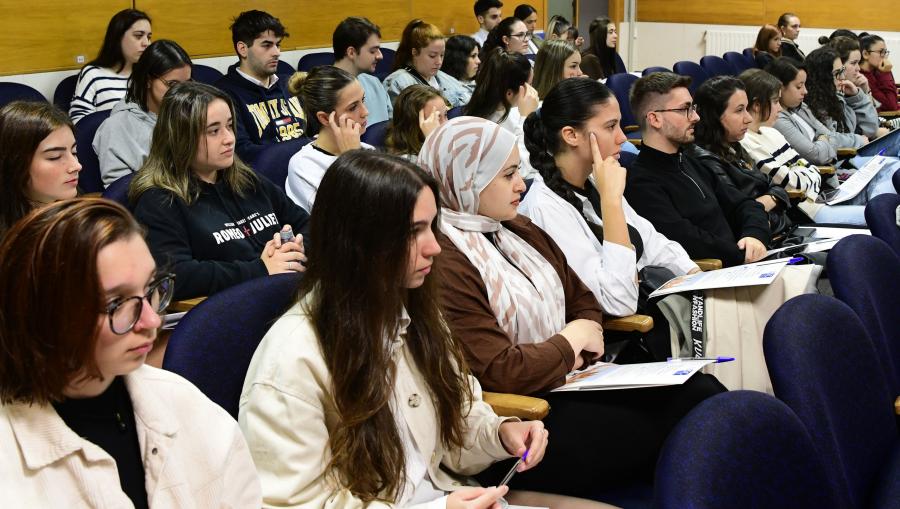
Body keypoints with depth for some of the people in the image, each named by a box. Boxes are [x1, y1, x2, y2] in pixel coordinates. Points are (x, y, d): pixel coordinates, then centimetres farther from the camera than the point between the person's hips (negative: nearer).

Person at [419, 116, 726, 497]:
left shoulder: (520, 231, 12)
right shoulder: (442, 262, -19)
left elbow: (584, 303, 21)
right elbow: (500, 374, -22)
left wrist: (587, 332, -3)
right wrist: (573, 339, -7)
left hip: (568, 382, 9)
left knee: (699, 392, -10)